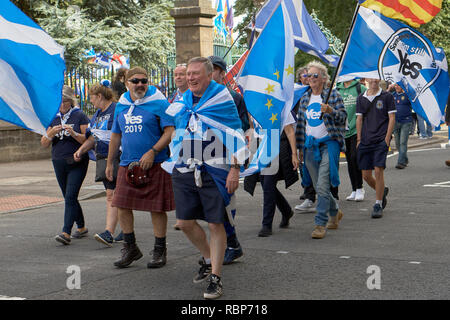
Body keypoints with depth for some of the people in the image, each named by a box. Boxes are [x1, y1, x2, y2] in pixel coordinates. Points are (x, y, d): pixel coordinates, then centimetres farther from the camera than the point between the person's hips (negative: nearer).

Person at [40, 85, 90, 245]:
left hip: (77, 163, -6)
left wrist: (73, 133, -23)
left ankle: (66, 232, -19)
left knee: (70, 197, -14)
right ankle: (81, 228, 27)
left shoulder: (80, 116, -4)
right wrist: (51, 133, -13)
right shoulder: (54, 118, 10)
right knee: (69, 198, 12)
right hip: (59, 163, 6)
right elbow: (44, 144, 7)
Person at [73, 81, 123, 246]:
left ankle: (109, 233, -17)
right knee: (113, 196, 11)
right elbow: (93, 137, 23)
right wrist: (81, 150, 10)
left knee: (112, 195, -13)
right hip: (102, 158, 9)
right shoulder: (97, 114, 17)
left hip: (117, 158, -9)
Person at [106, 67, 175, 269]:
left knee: (157, 208, 0)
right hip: (127, 165, 5)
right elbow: (115, 136, 22)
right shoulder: (121, 106, 13)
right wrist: (109, 163, 21)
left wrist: (152, 152, -21)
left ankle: (160, 250, 14)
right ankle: (130, 248, 18)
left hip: (155, 164, -5)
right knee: (122, 206, 3)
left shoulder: (159, 103, -5)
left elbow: (170, 132, -11)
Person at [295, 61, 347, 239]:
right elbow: (300, 123, 17)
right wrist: (300, 146, 16)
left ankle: (320, 224, -9)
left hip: (328, 143, -5)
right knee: (318, 186, 11)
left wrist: (331, 111, -24)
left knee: (322, 186, -13)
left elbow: (343, 118, -5)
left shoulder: (333, 95, -2)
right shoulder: (305, 98, 12)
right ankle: (335, 213, 35)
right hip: (310, 145, 6)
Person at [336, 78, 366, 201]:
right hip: (343, 131, 5)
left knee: (355, 157, -14)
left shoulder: (360, 88, -3)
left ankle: (359, 189, -1)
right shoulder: (337, 90, 10)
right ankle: (354, 190, 17)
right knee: (349, 160, 9)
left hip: (357, 130, -5)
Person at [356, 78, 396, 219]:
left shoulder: (387, 96, 1)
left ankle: (378, 205, -4)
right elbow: (359, 119, 12)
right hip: (365, 141, 4)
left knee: (378, 171, -13)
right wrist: (359, 139, 5)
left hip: (381, 140, -4)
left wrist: (387, 138, -8)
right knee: (366, 175, 4)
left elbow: (392, 118, -1)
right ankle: (382, 191, 32)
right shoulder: (361, 98, 11)